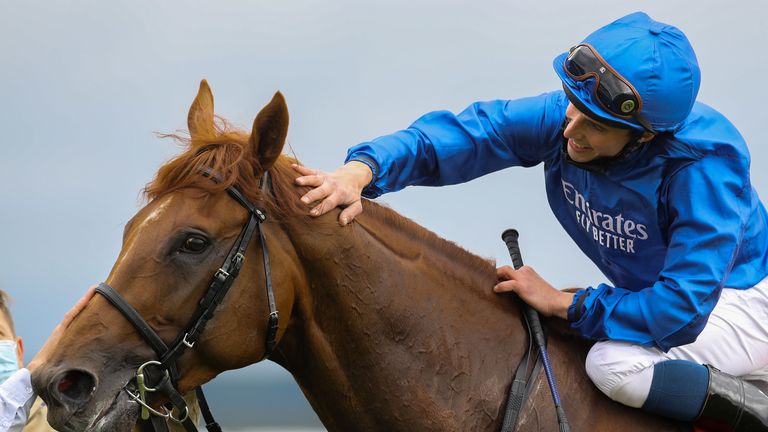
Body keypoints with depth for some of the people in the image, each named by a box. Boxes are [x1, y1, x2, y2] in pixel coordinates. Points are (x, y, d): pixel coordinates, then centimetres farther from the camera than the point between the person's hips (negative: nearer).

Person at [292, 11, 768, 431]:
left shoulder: (705, 166, -35)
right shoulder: (564, 116, -19)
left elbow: (682, 310, -37)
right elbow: (464, 133, -20)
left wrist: (565, 304, -30)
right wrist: (362, 169, -38)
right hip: (648, 291, 8)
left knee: (614, 364, -33)